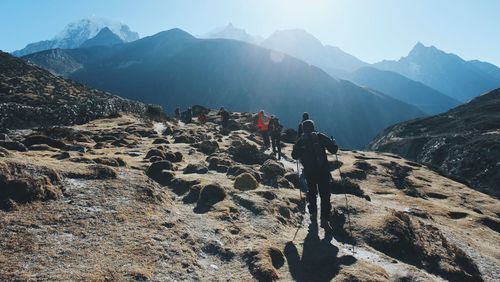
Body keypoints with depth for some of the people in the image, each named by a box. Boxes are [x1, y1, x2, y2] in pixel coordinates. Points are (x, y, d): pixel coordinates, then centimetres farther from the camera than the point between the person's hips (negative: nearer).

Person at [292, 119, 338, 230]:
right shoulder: (321, 137, -5)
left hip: (309, 172, 3)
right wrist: (333, 143, 13)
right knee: (325, 195, 0)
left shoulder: (300, 141, 1)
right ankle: (324, 219, -6)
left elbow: (294, 156, 7)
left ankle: (313, 214, 30)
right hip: (323, 171, -2)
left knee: (312, 192, 22)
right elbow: (333, 149, -7)